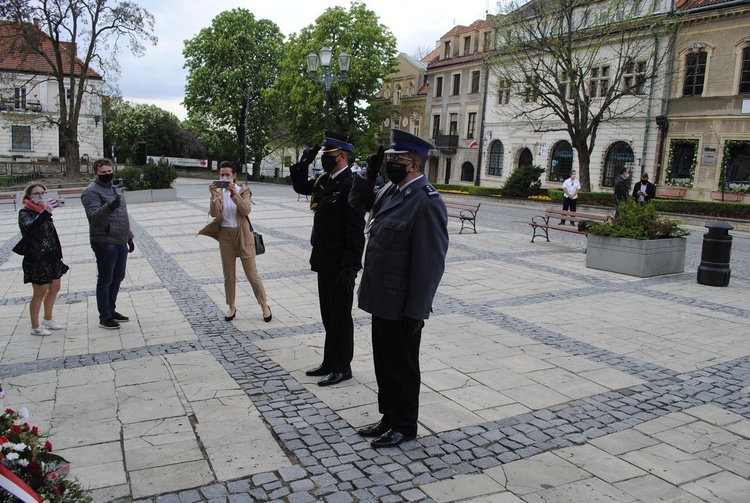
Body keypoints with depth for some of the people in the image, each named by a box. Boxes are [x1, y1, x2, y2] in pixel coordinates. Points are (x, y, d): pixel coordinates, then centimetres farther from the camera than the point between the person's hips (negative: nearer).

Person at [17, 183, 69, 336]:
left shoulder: (43, 211, 10)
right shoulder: (25, 212, -10)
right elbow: (30, 227, -33)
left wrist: (57, 249, 9)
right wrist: (46, 212, -47)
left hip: (52, 256, 7)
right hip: (36, 258, -7)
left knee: (54, 288, 17)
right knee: (39, 292, 0)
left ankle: (48, 319, 35)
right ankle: (35, 327, 13)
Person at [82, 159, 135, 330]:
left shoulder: (116, 189, 17)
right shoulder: (92, 192, -10)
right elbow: (93, 216, -24)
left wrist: (129, 238, 23)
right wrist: (109, 207, -41)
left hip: (121, 242, 8)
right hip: (105, 243, -8)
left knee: (118, 277, 16)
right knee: (105, 280, 0)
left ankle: (111, 310, 29)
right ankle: (104, 317, 9)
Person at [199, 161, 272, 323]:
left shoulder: (244, 190, 0)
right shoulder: (218, 192, 5)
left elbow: (246, 209, -18)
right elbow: (215, 213, -10)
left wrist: (234, 193, -27)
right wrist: (214, 195, -24)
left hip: (243, 235, -3)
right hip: (225, 235, 3)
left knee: (252, 274, -1)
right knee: (229, 275, 9)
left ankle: (265, 306, 12)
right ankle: (232, 307, 22)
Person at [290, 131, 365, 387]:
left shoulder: (351, 184, -18)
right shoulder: (325, 181, 9)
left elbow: (356, 231, -22)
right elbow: (300, 187, 26)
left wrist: (350, 267, -23)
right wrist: (303, 163, 9)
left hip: (339, 264, -9)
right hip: (324, 260, 9)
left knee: (340, 316, 4)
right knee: (328, 315, 17)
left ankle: (342, 367, 17)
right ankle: (330, 362, 30)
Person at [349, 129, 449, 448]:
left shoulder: (427, 202, -20)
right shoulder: (391, 189, 6)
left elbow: (430, 263, -22)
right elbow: (358, 202, 23)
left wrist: (415, 311, -19)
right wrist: (369, 173, 4)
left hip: (402, 308, -8)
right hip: (382, 300, 8)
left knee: (402, 368, 9)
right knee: (384, 364, 20)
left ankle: (404, 426, 28)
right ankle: (389, 418, 37)